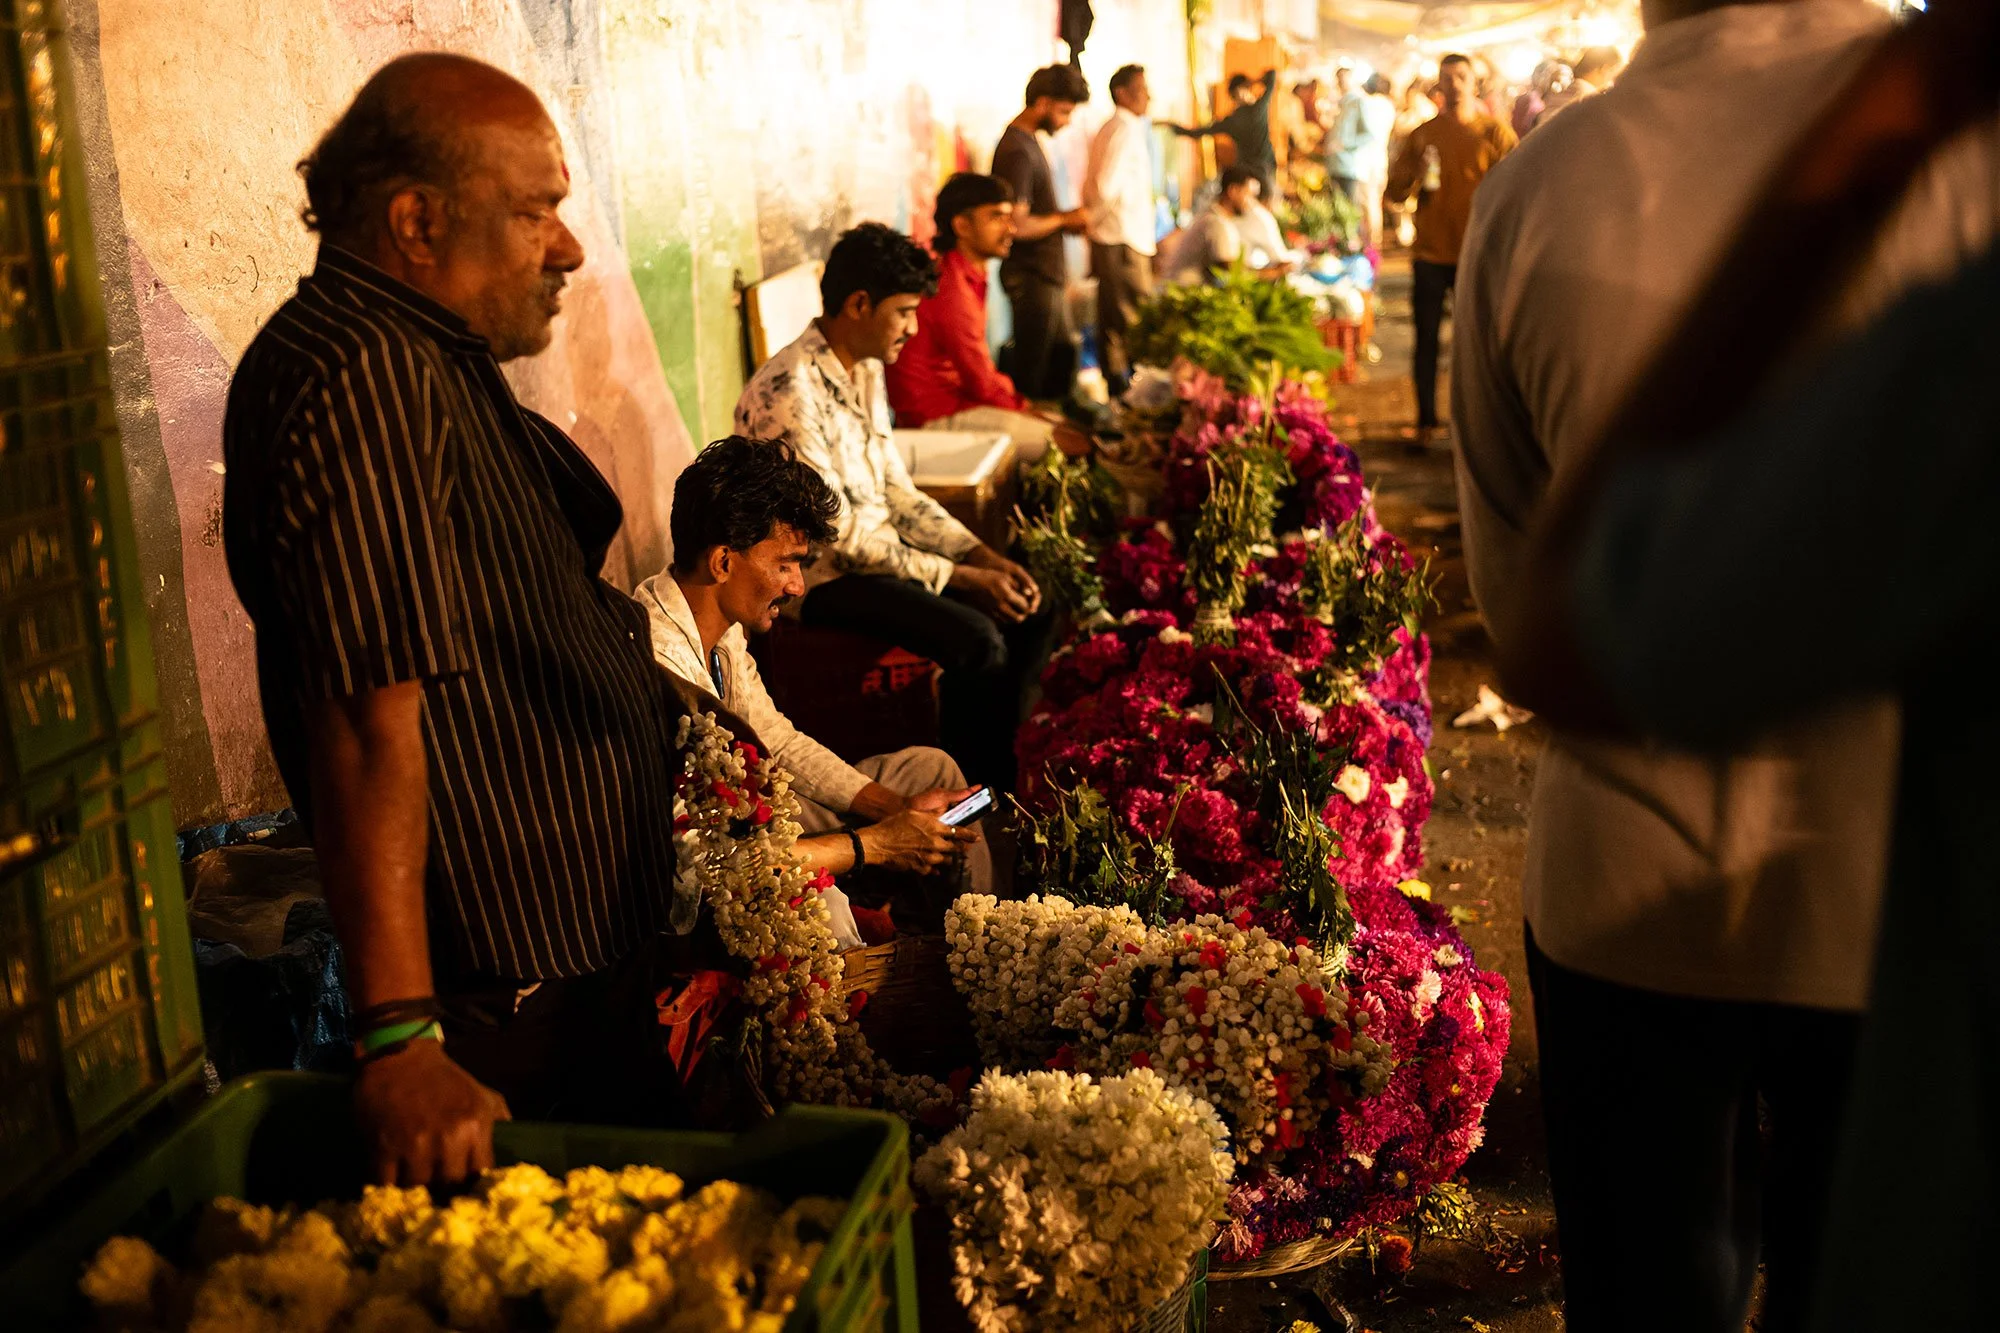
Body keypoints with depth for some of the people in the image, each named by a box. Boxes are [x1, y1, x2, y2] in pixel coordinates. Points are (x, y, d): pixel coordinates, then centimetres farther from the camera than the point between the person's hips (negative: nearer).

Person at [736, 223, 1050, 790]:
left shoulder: (866, 370, 7)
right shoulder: (789, 393, -22)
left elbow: (896, 490, 12)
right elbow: (837, 534, -23)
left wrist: (983, 555, -1)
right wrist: (959, 577, -19)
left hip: (878, 547, 9)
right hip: (822, 575, -9)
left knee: (1027, 613, -1)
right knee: (976, 640, -24)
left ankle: (1013, 775, 13)